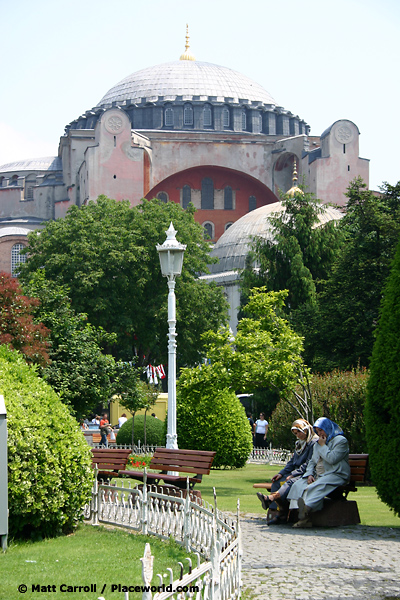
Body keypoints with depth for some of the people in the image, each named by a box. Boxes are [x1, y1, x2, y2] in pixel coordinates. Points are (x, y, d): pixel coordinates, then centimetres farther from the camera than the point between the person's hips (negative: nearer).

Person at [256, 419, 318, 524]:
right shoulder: (299, 443, 22)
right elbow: (292, 461, 21)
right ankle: (282, 513, -23)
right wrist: (281, 473, 5)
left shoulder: (314, 442, -7)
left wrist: (293, 474, -18)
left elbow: (308, 464, -14)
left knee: (290, 482, -35)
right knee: (276, 482, -14)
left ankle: (270, 499, -55)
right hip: (296, 473, 9)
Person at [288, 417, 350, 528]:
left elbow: (332, 459, -16)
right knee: (298, 485, -18)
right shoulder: (318, 444, 24)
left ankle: (306, 513, -38)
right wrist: (310, 474, 3)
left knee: (315, 487, -35)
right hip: (318, 475, 8)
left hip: (335, 475, -8)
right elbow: (312, 461, 22)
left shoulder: (340, 441, -3)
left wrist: (323, 446, -5)